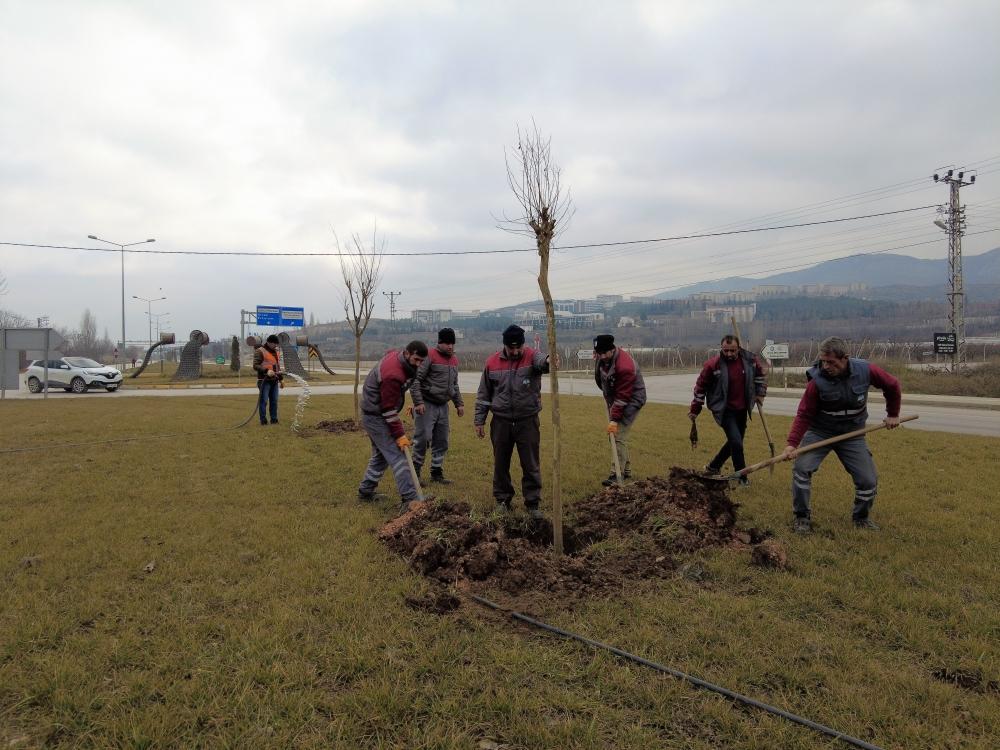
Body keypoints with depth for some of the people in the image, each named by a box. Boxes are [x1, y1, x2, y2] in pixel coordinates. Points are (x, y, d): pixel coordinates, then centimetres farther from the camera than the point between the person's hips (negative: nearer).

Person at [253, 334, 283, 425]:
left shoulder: (276, 352, 19)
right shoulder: (260, 351, -4)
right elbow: (255, 365, -12)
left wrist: (280, 379, 21)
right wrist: (267, 371, -24)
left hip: (274, 381, 7)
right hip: (264, 380, -7)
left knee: (274, 401, 7)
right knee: (264, 401, -7)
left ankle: (274, 419, 13)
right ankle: (263, 420, -2)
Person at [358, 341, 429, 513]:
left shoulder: (397, 355, -1)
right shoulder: (393, 375, -30)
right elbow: (389, 409, -26)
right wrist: (400, 435, -22)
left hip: (375, 414, 10)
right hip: (375, 417, -10)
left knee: (380, 455, 19)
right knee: (397, 457, -13)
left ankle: (365, 492, 28)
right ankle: (409, 499, -16)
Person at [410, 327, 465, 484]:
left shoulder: (454, 360, 14)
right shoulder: (430, 356, -11)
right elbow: (416, 380, -14)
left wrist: (459, 403, 18)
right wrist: (418, 402, -20)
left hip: (443, 406, 7)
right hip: (426, 405, -7)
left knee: (441, 441, 9)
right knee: (423, 439, -8)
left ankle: (436, 472, 19)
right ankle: (415, 471, 5)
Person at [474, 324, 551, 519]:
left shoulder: (531, 356, -6)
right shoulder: (492, 362, 1)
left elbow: (541, 361, -33)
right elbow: (484, 394, 8)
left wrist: (549, 361, -58)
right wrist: (479, 420, 5)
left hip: (528, 422, -2)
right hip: (500, 422, 2)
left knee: (531, 465, 3)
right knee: (501, 464, 11)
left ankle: (532, 503, 15)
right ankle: (503, 499, 27)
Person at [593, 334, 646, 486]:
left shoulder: (625, 366, -32)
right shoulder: (601, 358, -6)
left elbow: (623, 397, -30)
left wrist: (614, 419, -30)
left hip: (631, 400, -9)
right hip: (613, 399, 9)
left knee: (619, 436, -15)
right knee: (615, 436, 12)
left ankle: (617, 474, -12)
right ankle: (626, 470, 24)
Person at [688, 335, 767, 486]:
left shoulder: (750, 359, -5)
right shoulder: (713, 364, -16)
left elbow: (760, 374, 17)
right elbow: (700, 387, -5)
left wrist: (760, 393, 10)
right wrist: (694, 410, -1)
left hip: (742, 410, 5)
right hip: (724, 410, -5)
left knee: (734, 442, 15)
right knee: (736, 442, -15)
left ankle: (713, 467, 34)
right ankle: (742, 477, 1)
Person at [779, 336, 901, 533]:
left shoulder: (866, 371, -17)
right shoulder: (817, 380, -22)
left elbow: (892, 386, 4)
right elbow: (804, 415, -18)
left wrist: (893, 414, 11)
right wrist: (792, 444, -28)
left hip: (853, 435, 2)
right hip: (819, 432, -2)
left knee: (869, 480, 1)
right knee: (801, 469, -19)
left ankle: (861, 517, 29)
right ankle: (801, 517, -2)